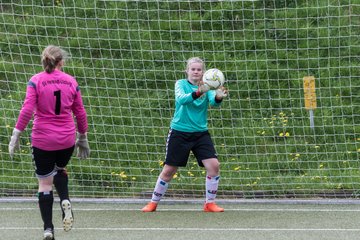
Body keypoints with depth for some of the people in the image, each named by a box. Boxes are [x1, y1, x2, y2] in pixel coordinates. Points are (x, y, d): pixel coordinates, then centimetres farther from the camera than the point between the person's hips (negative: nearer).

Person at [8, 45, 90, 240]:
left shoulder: (35, 81, -6)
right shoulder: (70, 81, 2)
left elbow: (27, 110, -14)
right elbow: (80, 112, 8)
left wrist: (16, 135, -9)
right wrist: (82, 138, 19)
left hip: (43, 140, -3)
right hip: (67, 139, 3)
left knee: (45, 183, 7)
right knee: (60, 169, 29)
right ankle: (65, 201, 1)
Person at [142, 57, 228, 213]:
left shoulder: (207, 87, 1)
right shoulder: (181, 84, -4)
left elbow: (214, 101, -19)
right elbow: (181, 99, -25)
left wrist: (218, 97, -44)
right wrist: (199, 92, -44)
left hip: (200, 133, 2)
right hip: (179, 133, -2)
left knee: (214, 165, -13)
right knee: (169, 170, 1)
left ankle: (210, 203, 0)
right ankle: (153, 203, 18)